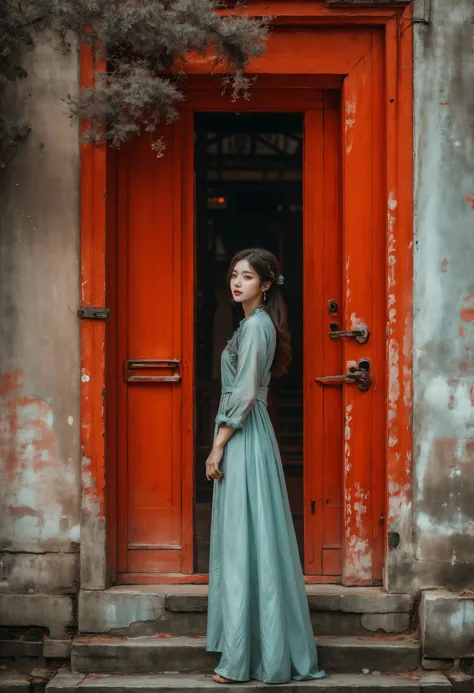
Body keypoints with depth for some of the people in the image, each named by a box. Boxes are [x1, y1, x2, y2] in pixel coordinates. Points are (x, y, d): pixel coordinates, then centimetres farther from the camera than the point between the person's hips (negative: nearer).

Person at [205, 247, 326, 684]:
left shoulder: (255, 326, -14)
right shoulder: (257, 324, 16)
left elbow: (244, 394, -19)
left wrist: (218, 446, -16)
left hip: (244, 441, -10)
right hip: (247, 437, 10)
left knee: (245, 542, -7)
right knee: (246, 541, 12)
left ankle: (245, 656, -3)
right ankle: (267, 648, 19)